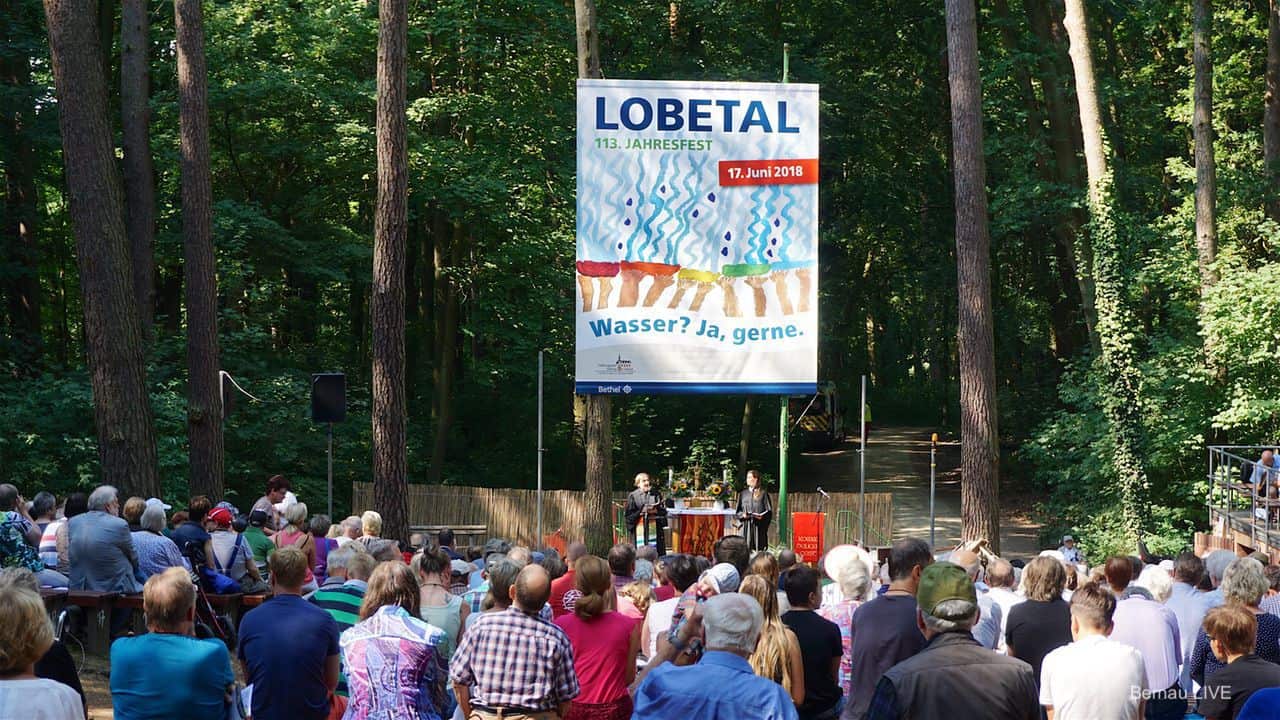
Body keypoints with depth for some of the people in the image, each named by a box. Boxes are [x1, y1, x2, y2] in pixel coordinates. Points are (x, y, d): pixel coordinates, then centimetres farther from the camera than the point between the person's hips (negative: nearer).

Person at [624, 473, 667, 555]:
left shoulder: (656, 494, 7)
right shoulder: (633, 496, 1)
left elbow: (663, 511, 7)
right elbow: (628, 514, -2)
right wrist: (641, 512, -14)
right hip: (639, 529, -2)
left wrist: (655, 511, -13)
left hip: (654, 528, 2)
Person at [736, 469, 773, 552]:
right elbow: (738, 511, 14)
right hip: (746, 526, 2)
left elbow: (769, 511, 2)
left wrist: (762, 516, -16)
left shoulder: (763, 493, 2)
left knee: (759, 548, -5)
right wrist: (743, 515, -7)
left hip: (759, 526, -2)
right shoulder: (743, 493, 11)